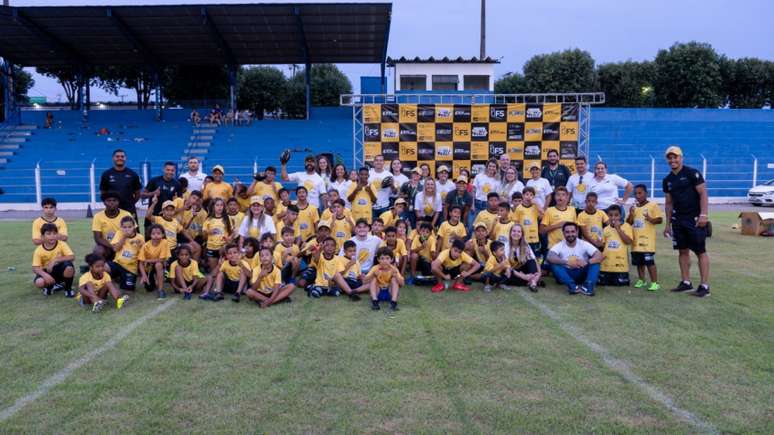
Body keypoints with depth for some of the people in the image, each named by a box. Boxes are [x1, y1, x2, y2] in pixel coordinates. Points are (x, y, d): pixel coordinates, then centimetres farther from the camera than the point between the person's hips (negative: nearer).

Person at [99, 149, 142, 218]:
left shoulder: (133, 174, 5)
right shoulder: (106, 174, 5)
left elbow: (137, 193, 11)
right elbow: (103, 193, 11)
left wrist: (131, 203, 4)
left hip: (130, 210, 0)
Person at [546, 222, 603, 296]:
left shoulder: (584, 244, -6)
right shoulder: (559, 246, -9)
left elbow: (600, 256, -17)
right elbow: (549, 257, -27)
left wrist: (586, 262, -36)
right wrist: (567, 262, -37)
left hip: (581, 275, 1)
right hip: (566, 275, -1)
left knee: (595, 261, -22)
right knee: (554, 263, -28)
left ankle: (588, 286, -38)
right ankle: (572, 286, -38)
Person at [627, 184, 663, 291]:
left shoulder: (653, 205, -4)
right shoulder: (634, 207, 12)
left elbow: (660, 220, -8)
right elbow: (628, 223, 13)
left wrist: (651, 219, -27)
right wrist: (631, 214, -5)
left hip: (648, 240, -6)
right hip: (636, 241, 6)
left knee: (650, 261, -8)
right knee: (639, 262, 12)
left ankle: (655, 283, -1)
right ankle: (641, 280, 25)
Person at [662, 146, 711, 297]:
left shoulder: (692, 173, -8)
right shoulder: (667, 180, 12)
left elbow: (703, 194, -11)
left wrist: (703, 215, -19)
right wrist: (668, 223, 15)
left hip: (695, 219, -7)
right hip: (678, 220, 7)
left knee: (701, 252, -5)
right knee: (683, 251, 10)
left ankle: (704, 286, -3)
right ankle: (686, 283, 18)